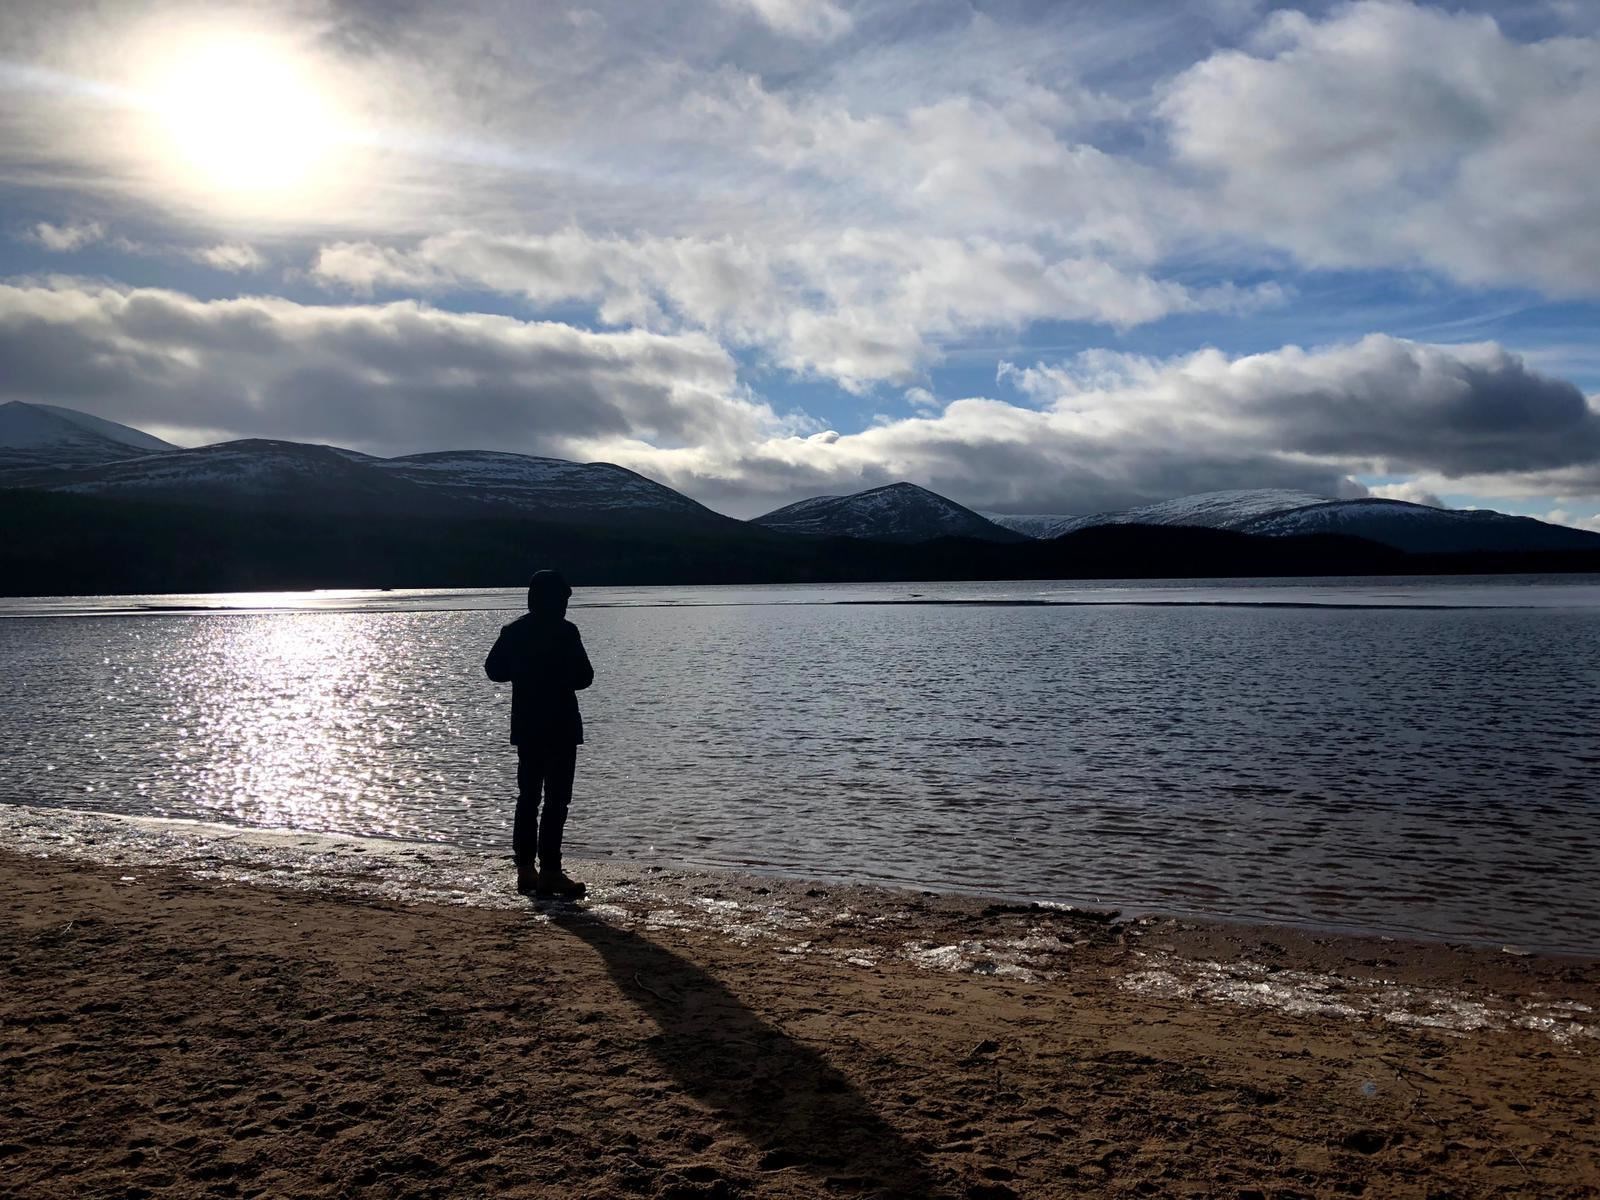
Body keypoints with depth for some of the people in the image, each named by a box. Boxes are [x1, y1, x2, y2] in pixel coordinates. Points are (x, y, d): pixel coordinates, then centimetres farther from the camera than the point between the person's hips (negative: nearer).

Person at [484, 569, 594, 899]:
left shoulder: (513, 631, 6)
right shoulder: (565, 632, -13)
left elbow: (494, 669, 12)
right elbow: (584, 677, -12)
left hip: (525, 726, 7)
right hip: (560, 726, -6)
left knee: (528, 797, 12)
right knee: (556, 800, -4)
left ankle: (525, 870, 15)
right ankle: (550, 872, -6)